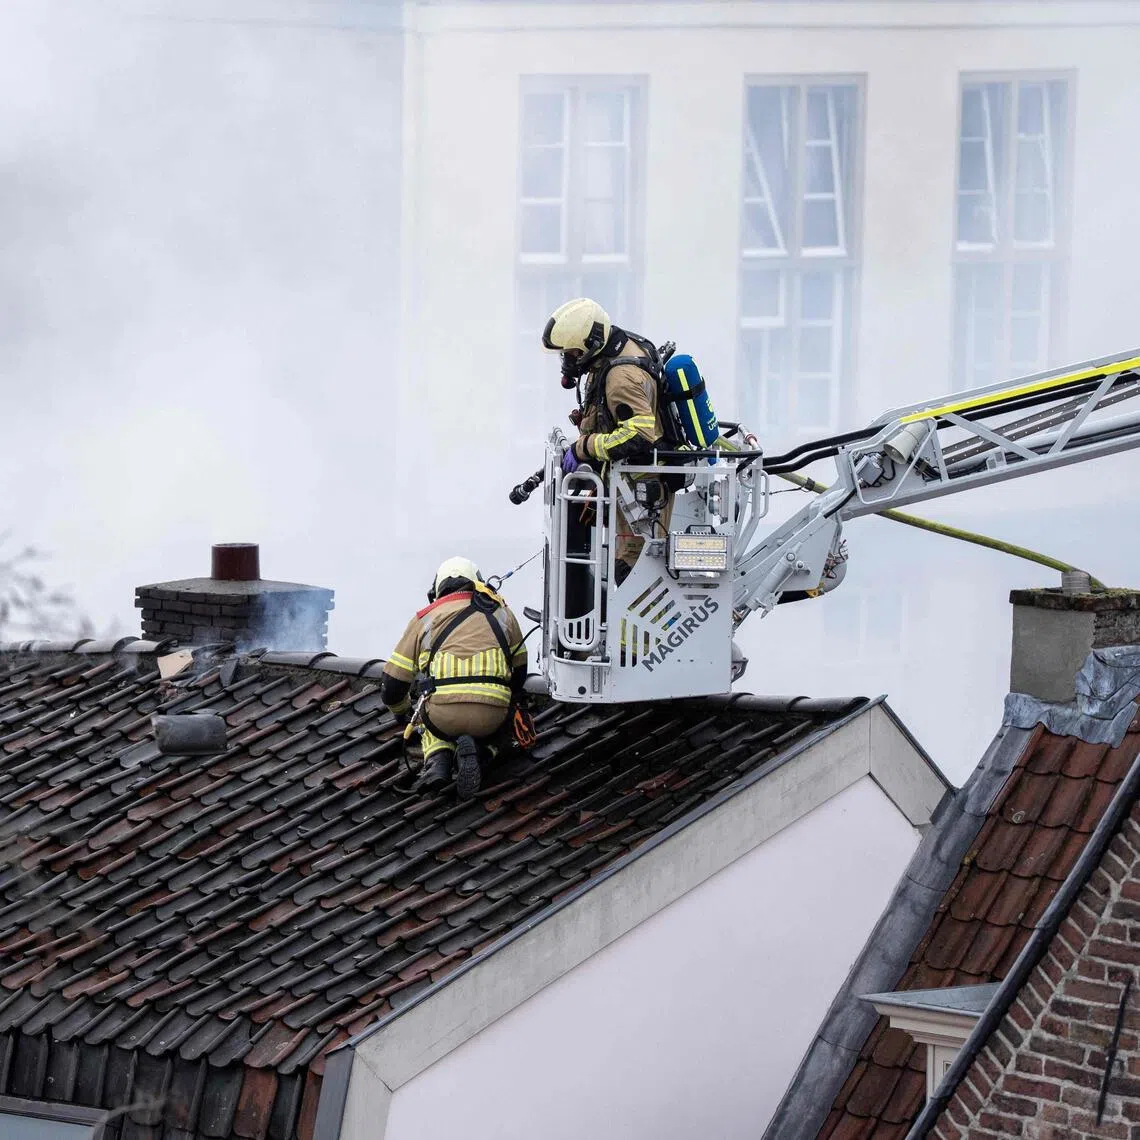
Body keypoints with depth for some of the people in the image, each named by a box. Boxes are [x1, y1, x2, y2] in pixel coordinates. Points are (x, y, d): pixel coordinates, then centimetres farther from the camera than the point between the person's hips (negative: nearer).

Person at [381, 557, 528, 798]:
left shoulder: (425, 618, 17)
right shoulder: (502, 613, 22)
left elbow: (392, 686, 18)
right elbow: (519, 672, 32)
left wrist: (403, 714, 40)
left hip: (442, 715, 0)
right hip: (491, 718, 0)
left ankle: (437, 759, 3)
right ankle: (475, 747, -1)